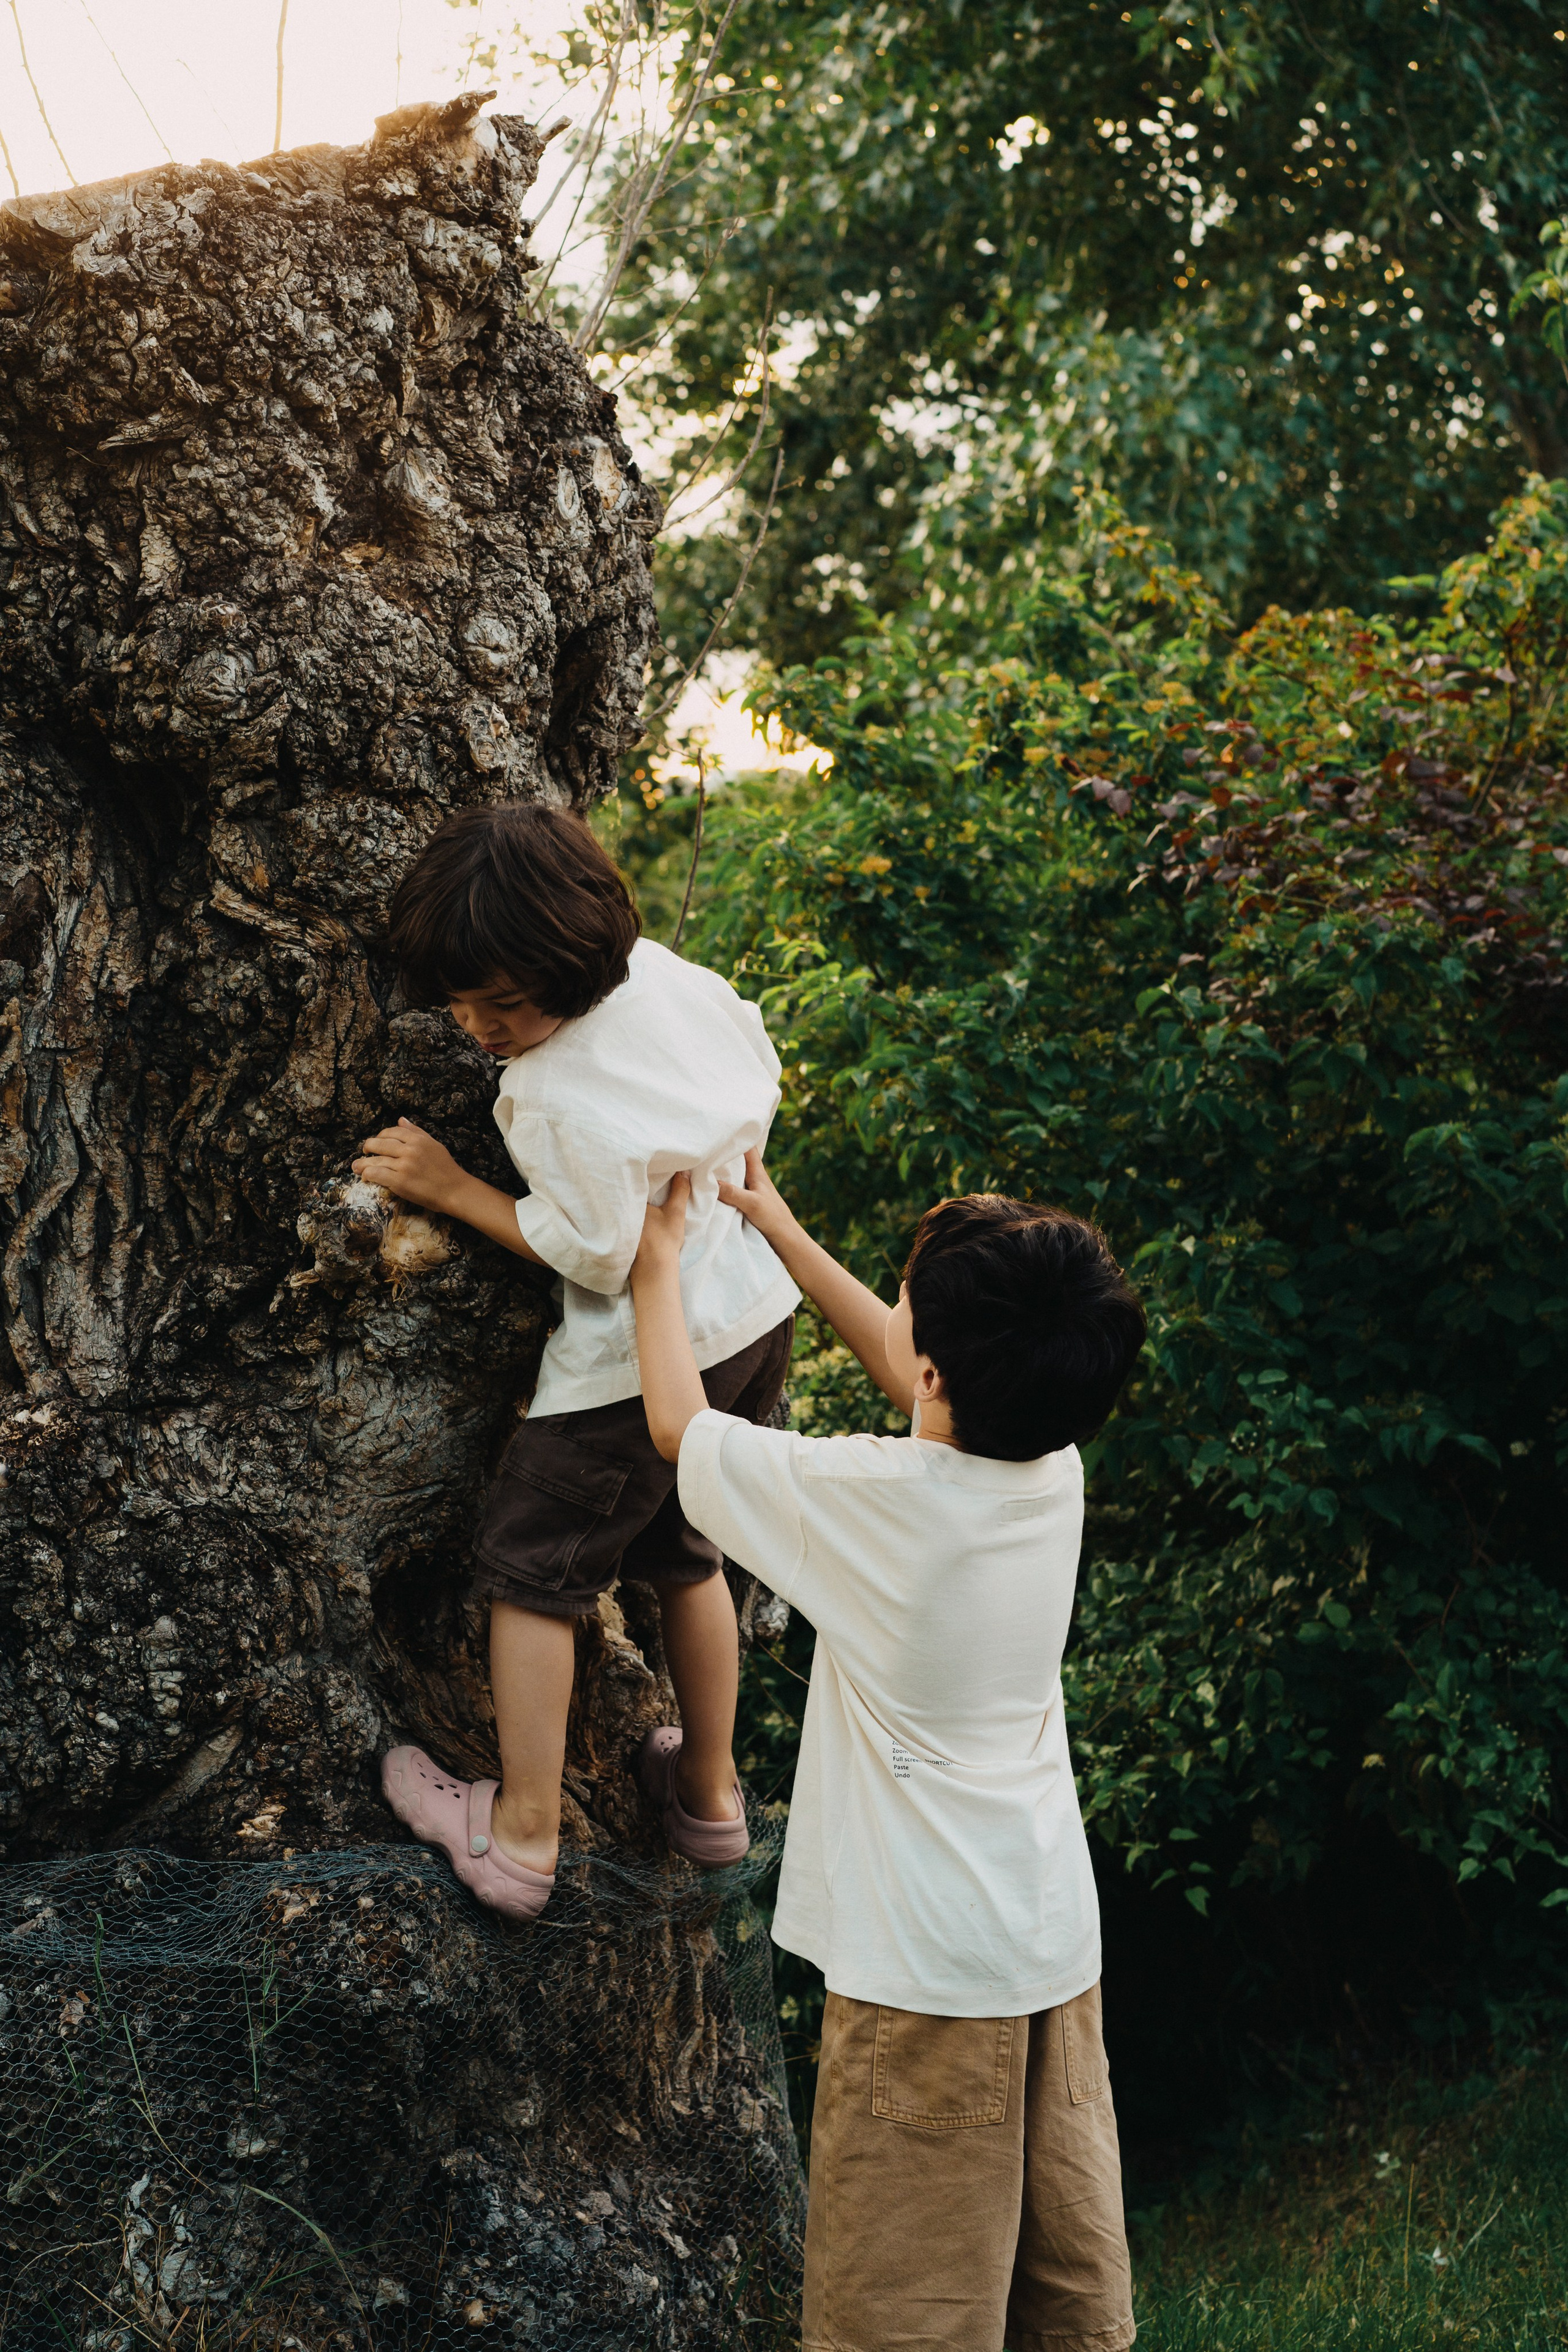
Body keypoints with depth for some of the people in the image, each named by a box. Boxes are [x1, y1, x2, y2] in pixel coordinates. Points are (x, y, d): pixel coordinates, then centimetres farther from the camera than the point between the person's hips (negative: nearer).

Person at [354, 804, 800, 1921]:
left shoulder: (561, 1094, -29)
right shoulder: (669, 971, -6)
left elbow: (595, 1253, -21)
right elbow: (766, 1081, 9)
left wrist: (451, 1188, -15)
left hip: (645, 1357, -8)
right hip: (760, 1312, 9)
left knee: (530, 1571, 6)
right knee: (685, 1552, 24)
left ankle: (522, 1838, 11)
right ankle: (711, 1791, 36)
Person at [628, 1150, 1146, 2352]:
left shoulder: (871, 1496, -20)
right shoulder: (1057, 1470, -3)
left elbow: (679, 1422, -3)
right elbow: (917, 1380, 18)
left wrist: (660, 1260, 13)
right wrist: (782, 1232, 25)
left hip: (926, 1967, -6)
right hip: (1059, 1938, 7)